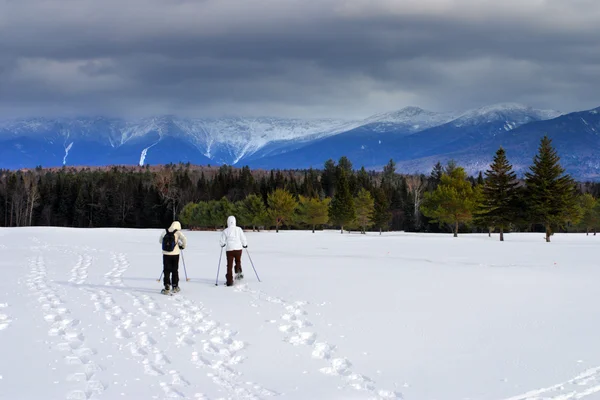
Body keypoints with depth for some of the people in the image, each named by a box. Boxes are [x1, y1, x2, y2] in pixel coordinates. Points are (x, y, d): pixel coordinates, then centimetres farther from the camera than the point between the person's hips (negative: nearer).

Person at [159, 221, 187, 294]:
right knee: (175, 270, 13)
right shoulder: (178, 232, -7)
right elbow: (184, 240, -19)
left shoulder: (165, 232, 2)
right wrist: (182, 246, -1)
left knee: (166, 271, 6)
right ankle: (175, 286, 20)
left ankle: (167, 287, -2)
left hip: (166, 254, 1)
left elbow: (160, 241, 13)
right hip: (175, 254, -1)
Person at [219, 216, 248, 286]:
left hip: (229, 249, -1)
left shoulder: (225, 231, -2)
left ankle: (229, 281, 2)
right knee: (238, 261, 23)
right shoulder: (238, 229, -1)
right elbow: (243, 238, 1)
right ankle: (239, 272, 1)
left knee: (229, 265, 4)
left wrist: (222, 244, 26)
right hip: (238, 249, 1)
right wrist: (245, 245, 21)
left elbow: (222, 241, 3)